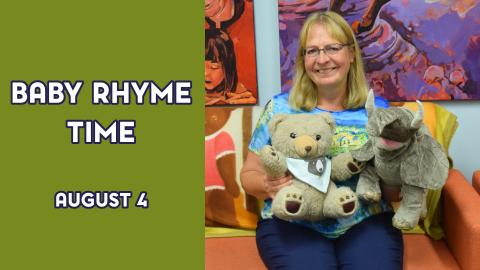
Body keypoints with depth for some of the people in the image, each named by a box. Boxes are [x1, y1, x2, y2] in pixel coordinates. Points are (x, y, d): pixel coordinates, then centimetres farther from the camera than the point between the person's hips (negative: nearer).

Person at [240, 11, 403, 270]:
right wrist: (267, 185, -15)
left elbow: (394, 191, 9)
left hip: (366, 222, 1)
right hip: (292, 224, -1)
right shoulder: (280, 107, 3)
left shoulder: (378, 109, 5)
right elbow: (249, 174, 8)